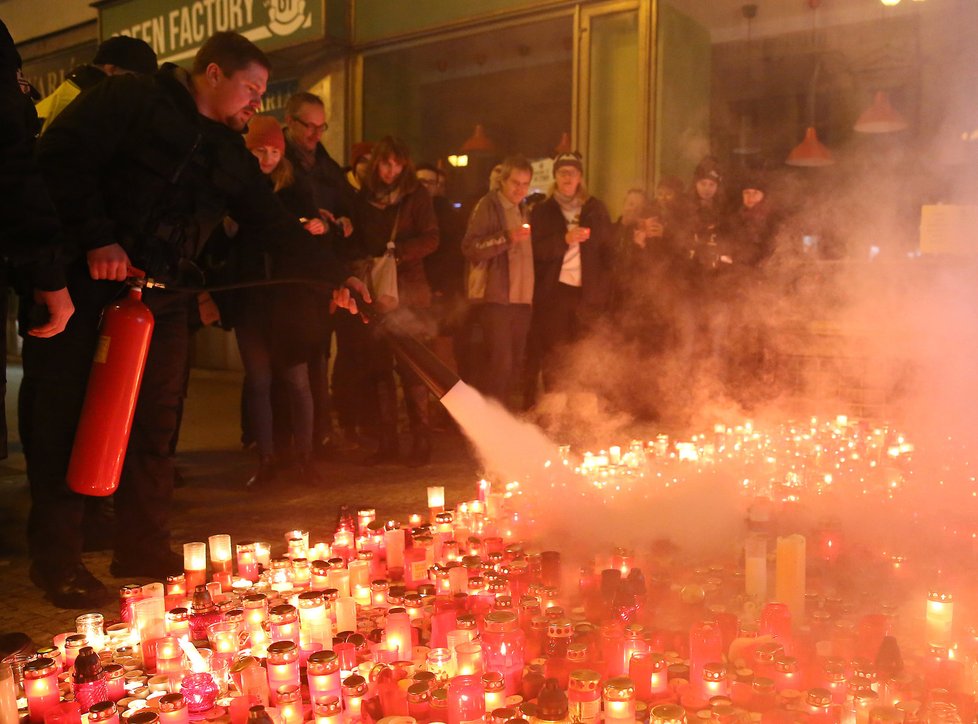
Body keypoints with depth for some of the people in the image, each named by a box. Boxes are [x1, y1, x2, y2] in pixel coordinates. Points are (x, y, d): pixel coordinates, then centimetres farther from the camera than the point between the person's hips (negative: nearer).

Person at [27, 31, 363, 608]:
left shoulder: (230, 154, 17)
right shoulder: (130, 100, -4)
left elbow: (274, 223, 18)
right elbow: (63, 160, -13)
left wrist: (336, 273, 14)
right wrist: (98, 239, -20)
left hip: (160, 300, 7)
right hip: (83, 287, -6)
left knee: (155, 427, 7)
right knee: (63, 422, -1)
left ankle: (146, 550, 19)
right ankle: (57, 560, 10)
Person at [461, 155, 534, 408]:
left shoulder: (522, 210, 20)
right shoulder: (488, 206, -5)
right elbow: (470, 247, -16)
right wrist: (507, 237, -27)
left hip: (520, 298, 8)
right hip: (495, 296, -8)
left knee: (515, 363, 8)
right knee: (500, 360, -13)